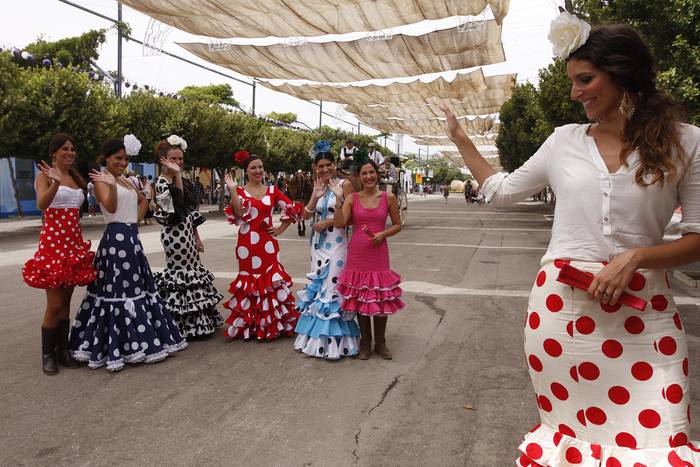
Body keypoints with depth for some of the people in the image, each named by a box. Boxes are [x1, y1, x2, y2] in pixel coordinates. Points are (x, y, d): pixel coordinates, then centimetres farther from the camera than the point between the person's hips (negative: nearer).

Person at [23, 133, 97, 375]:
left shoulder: (77, 178, 15)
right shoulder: (45, 176, -3)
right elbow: (41, 204, -24)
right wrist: (56, 182, -36)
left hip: (75, 243, 6)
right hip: (52, 242, -6)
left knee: (66, 301, 10)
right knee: (55, 304, -5)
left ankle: (62, 350, 19)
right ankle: (47, 354, 9)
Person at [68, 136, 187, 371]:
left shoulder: (127, 180, 17)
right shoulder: (102, 180, -6)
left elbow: (142, 200, 33)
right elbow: (111, 207, -22)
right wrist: (112, 184, -36)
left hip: (132, 238, 9)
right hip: (115, 239, -9)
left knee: (138, 288, 12)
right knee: (117, 289, -6)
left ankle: (136, 341, 25)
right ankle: (115, 347, 3)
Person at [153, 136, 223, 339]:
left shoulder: (183, 181, 15)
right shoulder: (162, 181, -10)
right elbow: (177, 201, -29)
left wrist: (197, 237, 16)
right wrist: (176, 174, -29)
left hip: (187, 233, 9)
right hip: (175, 233, -9)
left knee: (192, 271, 12)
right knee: (181, 272, -4)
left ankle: (196, 321, 23)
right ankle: (183, 325, 8)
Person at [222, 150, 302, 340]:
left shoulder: (272, 190, 7)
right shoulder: (240, 191, 2)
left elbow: (292, 209, 11)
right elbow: (238, 214, -15)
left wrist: (281, 229, 5)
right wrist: (233, 190, -18)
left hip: (268, 242, 2)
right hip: (248, 243, -2)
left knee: (272, 279, 3)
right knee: (250, 280, 4)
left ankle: (273, 323, 17)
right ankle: (249, 324, 17)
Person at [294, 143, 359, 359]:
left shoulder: (344, 185, -5)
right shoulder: (317, 187, 11)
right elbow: (305, 215, 4)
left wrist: (328, 222, -14)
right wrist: (315, 196, -9)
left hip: (336, 243, -6)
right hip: (318, 244, 6)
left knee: (332, 287, -3)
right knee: (318, 286, 11)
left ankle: (334, 340, 9)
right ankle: (318, 337, 25)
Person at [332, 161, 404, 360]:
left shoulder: (389, 198, 0)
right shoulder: (352, 198, 1)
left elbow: (397, 225, 7)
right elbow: (339, 223, -10)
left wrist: (383, 234, -11)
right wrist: (338, 199, -17)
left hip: (378, 253, 0)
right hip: (357, 254, 1)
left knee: (381, 298, 5)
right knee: (360, 298, 8)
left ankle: (380, 343, 24)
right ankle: (365, 343, 25)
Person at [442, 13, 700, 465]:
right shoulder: (565, 140, 7)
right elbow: (501, 190, 17)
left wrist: (634, 257, -15)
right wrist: (461, 139, 20)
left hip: (643, 312, -1)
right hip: (561, 306, 2)